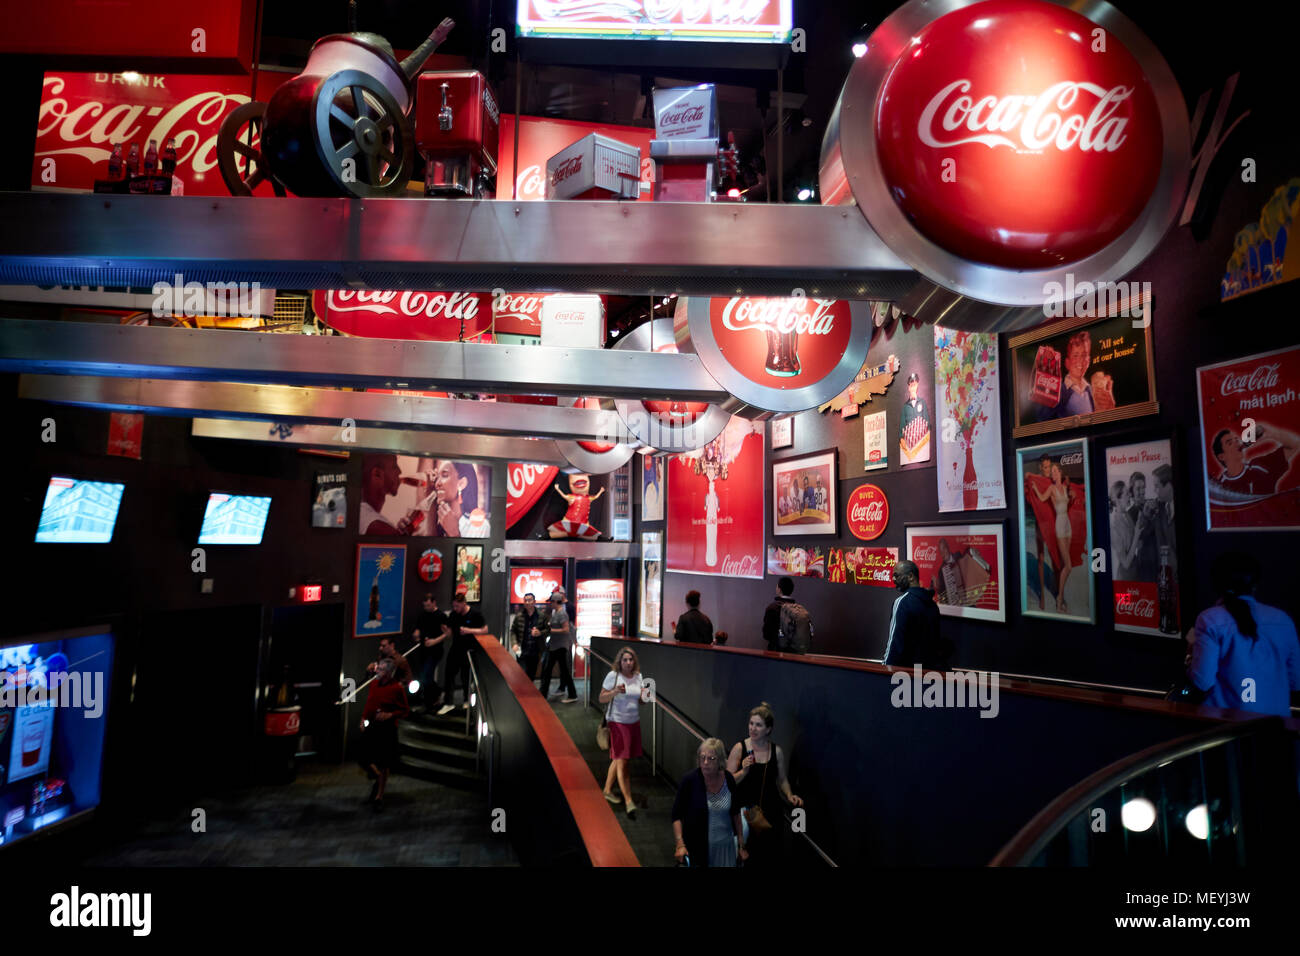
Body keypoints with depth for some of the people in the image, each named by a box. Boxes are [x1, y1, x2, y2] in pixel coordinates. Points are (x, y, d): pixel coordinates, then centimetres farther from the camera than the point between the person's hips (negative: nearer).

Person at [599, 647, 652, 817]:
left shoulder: (638, 677, 4)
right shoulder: (613, 676, -11)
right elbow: (602, 699, -7)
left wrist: (645, 696, -9)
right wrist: (615, 692, -24)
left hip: (634, 722, 5)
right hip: (617, 722, -5)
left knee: (618, 759, 15)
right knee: (621, 761, -6)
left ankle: (607, 790, 32)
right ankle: (628, 800, -5)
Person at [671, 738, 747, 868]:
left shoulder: (728, 779, -7)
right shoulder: (689, 780, -16)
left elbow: (735, 813, 6)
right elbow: (677, 815, -10)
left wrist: (741, 845, 10)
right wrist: (680, 844, -19)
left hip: (725, 846, 3)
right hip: (696, 847, -2)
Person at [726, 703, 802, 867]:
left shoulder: (777, 751, 0)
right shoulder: (740, 748, -7)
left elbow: (781, 779, 13)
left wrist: (789, 796, -4)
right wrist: (744, 771, -23)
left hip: (771, 810, 2)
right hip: (745, 809, -2)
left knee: (769, 857, 10)